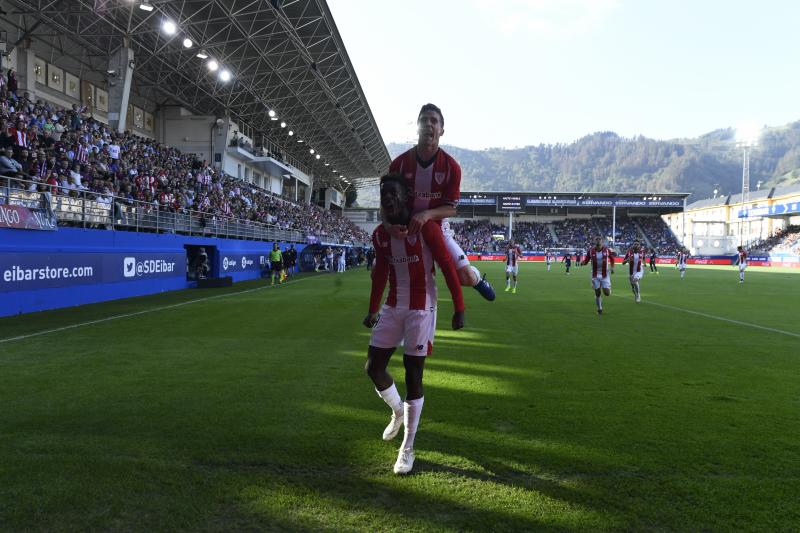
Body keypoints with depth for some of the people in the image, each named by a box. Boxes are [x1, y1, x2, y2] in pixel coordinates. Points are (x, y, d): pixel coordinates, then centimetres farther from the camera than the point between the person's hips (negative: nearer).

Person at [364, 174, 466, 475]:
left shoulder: (426, 228, -13)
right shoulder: (380, 234, 5)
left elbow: (447, 268, -11)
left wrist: (459, 309, -12)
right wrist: (373, 310, 19)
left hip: (421, 309, -6)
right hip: (393, 307, 6)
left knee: (413, 374, -2)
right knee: (373, 367, 4)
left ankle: (408, 448, 11)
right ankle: (398, 410, 36)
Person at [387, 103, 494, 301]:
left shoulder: (451, 167, -13)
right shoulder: (399, 163, -12)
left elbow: (451, 209, -11)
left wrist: (427, 214, -31)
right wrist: (389, 223, -29)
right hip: (403, 229, 1)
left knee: (467, 277, -12)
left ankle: (478, 277, 29)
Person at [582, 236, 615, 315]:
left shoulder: (607, 250, -6)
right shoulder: (591, 251, -6)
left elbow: (612, 258, 11)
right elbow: (586, 261, -2)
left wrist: (612, 267, -1)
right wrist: (583, 262, -24)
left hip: (605, 274, 0)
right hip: (595, 275, 0)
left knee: (607, 293, -8)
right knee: (597, 293, 2)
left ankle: (608, 287, 30)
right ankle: (599, 309, 21)